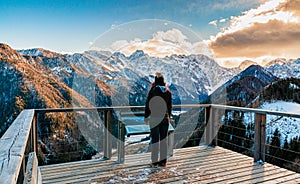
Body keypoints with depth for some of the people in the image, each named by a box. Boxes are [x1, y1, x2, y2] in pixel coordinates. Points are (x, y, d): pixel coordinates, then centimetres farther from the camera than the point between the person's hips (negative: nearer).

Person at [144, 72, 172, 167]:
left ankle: (154, 161, 10)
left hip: (154, 118, -4)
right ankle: (163, 161, 18)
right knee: (164, 139, 10)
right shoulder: (168, 91, 4)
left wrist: (146, 117, 2)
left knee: (155, 140, 3)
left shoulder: (153, 90, -8)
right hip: (165, 117, 4)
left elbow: (148, 104, -7)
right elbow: (170, 106, 9)